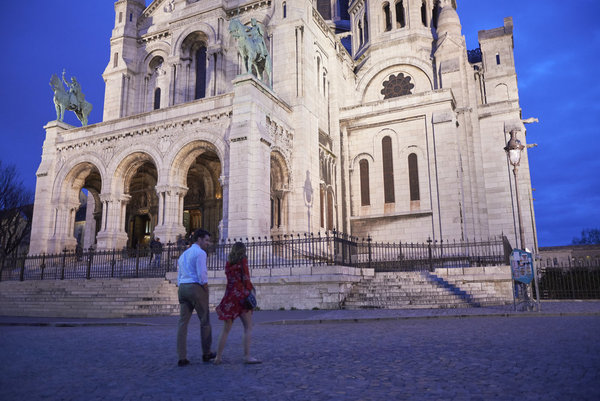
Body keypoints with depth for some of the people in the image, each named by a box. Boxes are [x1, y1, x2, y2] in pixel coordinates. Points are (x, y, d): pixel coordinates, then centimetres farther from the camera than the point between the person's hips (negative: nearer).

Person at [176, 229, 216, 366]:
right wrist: (205, 286, -4)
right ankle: (206, 353, 18)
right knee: (204, 321, 7)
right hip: (196, 288, -8)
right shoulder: (200, 253, -8)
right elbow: (202, 274, -17)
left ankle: (182, 358, 2)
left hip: (183, 288, 8)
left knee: (182, 322, 3)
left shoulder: (183, 254, 20)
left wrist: (181, 291, 19)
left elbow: (179, 276, 20)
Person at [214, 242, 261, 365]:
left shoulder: (228, 263, 15)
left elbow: (230, 278, 8)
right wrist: (250, 290, -2)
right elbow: (245, 277, -7)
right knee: (248, 328, -1)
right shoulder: (243, 260, 0)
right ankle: (247, 356, -7)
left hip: (229, 294, 6)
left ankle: (218, 357, 10)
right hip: (241, 293, -6)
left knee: (226, 329, 11)